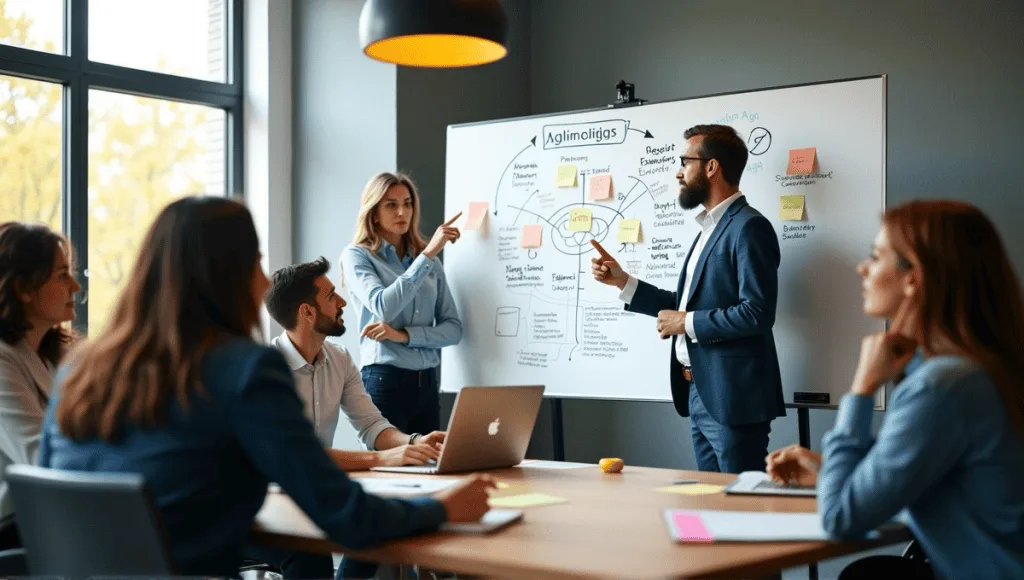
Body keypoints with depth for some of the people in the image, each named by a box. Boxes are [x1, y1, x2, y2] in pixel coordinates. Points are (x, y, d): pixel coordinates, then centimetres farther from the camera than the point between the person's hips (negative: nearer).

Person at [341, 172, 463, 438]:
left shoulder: (430, 262, 13)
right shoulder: (356, 256, 0)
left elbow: (454, 329, 6)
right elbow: (384, 307, -18)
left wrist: (404, 335, -10)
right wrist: (428, 254, -16)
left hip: (427, 383, 5)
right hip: (384, 381, -5)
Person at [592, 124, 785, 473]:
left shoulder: (749, 228, -13)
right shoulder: (710, 228, 17)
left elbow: (757, 313, -22)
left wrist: (687, 323, -14)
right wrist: (622, 281, 13)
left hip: (734, 399, -10)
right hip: (700, 394, 10)